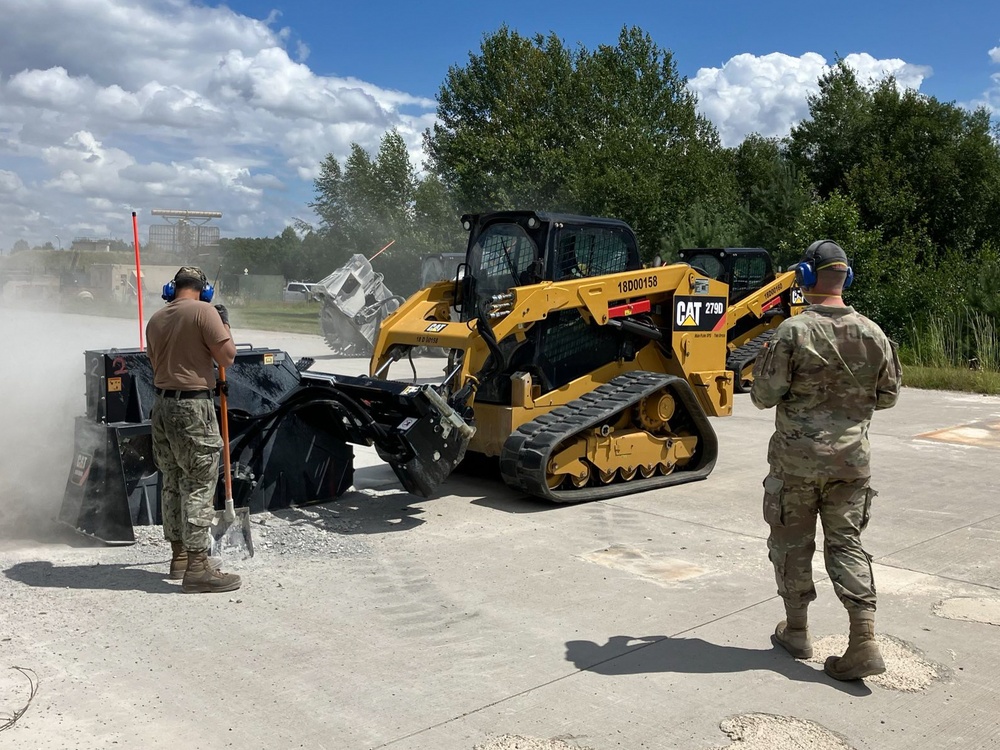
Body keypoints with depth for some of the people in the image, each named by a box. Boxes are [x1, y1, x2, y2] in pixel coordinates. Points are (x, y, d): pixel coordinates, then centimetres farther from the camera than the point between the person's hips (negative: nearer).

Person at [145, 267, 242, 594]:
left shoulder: (155, 319, 11)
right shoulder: (203, 311, -10)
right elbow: (227, 356, -12)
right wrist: (224, 324, 2)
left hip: (162, 405, 8)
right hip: (193, 408, -8)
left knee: (172, 483, 15)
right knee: (199, 486, -5)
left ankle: (179, 556, 25)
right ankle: (197, 567, -6)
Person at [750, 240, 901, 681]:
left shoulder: (793, 332, -15)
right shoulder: (872, 334, -1)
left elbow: (763, 396, -13)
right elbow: (887, 396, 8)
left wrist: (762, 371, 7)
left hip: (797, 458, -3)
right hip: (851, 458, 4)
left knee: (792, 542, 12)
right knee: (846, 544, 10)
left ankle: (796, 630, 24)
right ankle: (864, 643, 2)